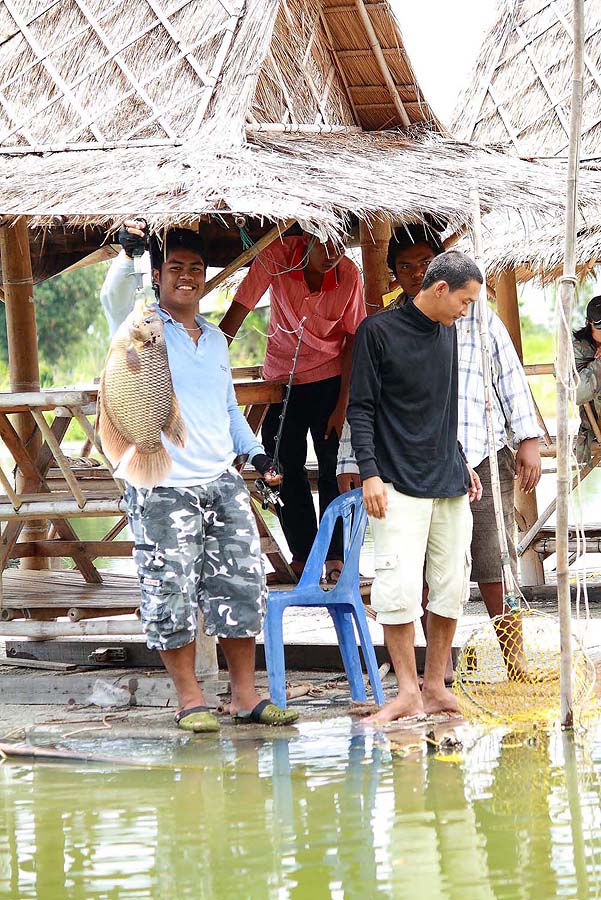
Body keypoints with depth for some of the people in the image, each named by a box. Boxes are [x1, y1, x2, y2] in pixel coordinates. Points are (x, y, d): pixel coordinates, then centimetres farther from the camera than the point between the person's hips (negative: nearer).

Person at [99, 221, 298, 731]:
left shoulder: (216, 339, 19)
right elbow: (115, 296, -22)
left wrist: (256, 453, 15)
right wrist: (130, 250, -39)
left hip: (222, 482, 6)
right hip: (161, 488, -6)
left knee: (242, 586, 3)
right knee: (171, 594, -5)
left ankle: (245, 694, 11)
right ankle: (189, 698, 4)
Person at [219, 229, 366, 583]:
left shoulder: (349, 274, -16)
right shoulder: (277, 256, -18)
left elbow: (353, 341, -9)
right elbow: (237, 313, -15)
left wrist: (342, 405, -11)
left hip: (329, 379, -1)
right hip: (282, 378, 1)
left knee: (334, 468, -7)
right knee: (285, 468, 4)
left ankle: (335, 557, -1)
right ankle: (303, 556, 15)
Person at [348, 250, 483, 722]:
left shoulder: (447, 334, 14)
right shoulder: (379, 331, -5)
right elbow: (361, 408, -6)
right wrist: (370, 473, -13)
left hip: (450, 484, 6)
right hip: (401, 484, -6)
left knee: (452, 585, 5)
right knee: (400, 586, -11)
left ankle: (435, 686, 13)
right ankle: (408, 692, -6)